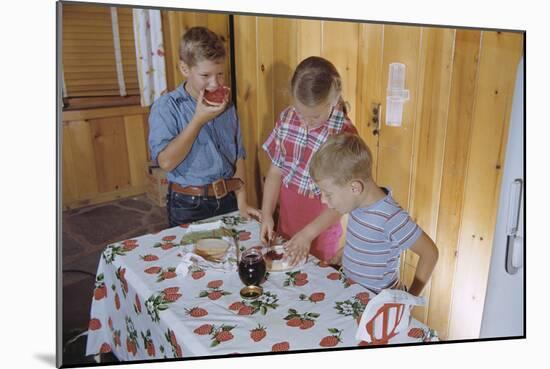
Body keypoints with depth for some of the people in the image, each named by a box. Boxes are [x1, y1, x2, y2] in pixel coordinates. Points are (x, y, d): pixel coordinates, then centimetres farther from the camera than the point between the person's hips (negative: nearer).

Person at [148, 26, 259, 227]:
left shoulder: (226, 105, 3)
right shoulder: (165, 107, -10)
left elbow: (238, 155, 6)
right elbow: (166, 161, -19)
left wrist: (241, 202, 0)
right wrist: (199, 120, -19)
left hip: (228, 200, 4)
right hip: (189, 207, -4)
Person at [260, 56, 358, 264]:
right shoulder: (286, 119, -7)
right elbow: (275, 171, 0)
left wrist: (308, 233, -19)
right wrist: (267, 214, -7)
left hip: (320, 231, -4)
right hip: (285, 223, 5)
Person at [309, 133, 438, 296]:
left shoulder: (391, 219, -28)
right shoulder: (359, 202, -7)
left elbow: (430, 252, -17)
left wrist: (411, 297, -13)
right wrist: (342, 252, 2)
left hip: (377, 299, -5)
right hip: (349, 289, 5)